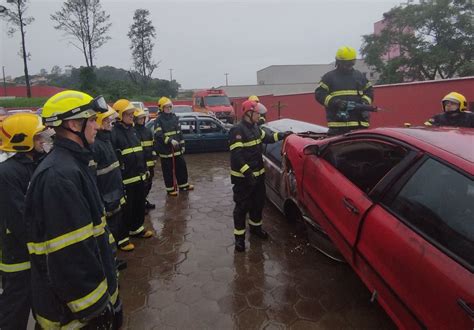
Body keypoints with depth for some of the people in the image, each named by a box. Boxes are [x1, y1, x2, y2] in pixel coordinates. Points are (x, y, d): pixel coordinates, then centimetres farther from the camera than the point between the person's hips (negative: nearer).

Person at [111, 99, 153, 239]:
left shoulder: (132, 130, 13)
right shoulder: (114, 133, -13)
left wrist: (145, 169, 19)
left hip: (139, 175, 8)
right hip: (126, 178, -8)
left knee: (140, 203, 17)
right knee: (127, 207, 3)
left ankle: (138, 227, 32)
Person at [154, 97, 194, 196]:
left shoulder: (174, 117, 11)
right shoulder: (158, 120, -8)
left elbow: (179, 132, 15)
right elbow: (159, 135, -18)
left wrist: (182, 145, 12)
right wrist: (170, 141, -29)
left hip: (176, 148, 6)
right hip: (165, 150, -6)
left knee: (181, 167, 12)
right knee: (168, 170, 3)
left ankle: (183, 185, 27)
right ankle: (170, 189, 16)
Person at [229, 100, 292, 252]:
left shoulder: (255, 128, 10)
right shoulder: (237, 130, -18)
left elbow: (267, 137, 29)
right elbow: (236, 155, -25)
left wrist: (281, 135, 18)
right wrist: (247, 172, -30)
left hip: (258, 173, 9)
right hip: (243, 177, -9)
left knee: (258, 202, 20)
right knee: (242, 206, -1)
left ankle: (255, 227, 41)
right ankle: (239, 236, 12)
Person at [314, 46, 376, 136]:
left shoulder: (359, 76, 19)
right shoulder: (329, 77, 6)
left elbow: (369, 91, 20)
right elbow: (319, 94, -3)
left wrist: (365, 102, -2)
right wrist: (335, 102, -17)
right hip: (338, 123, -4)